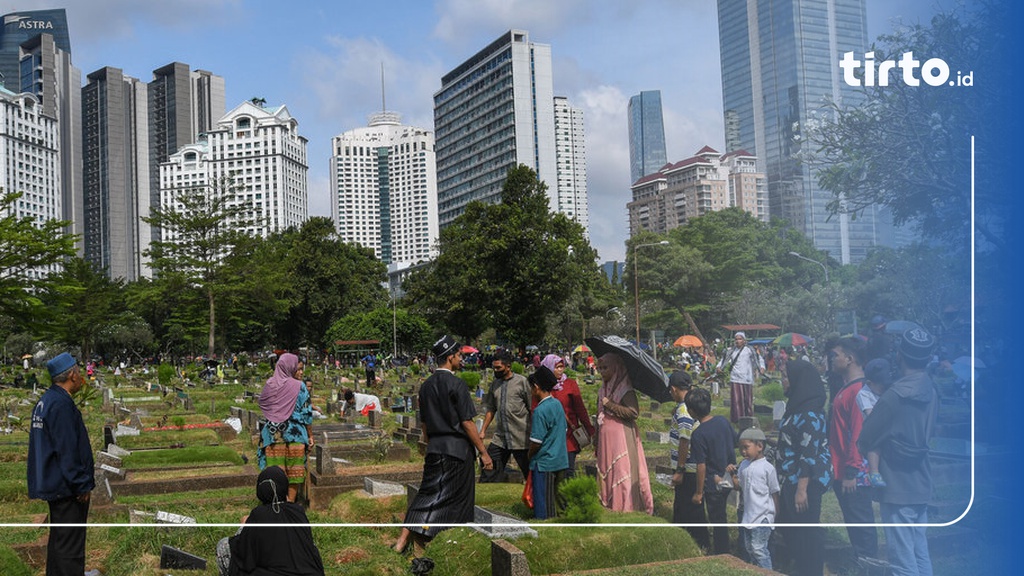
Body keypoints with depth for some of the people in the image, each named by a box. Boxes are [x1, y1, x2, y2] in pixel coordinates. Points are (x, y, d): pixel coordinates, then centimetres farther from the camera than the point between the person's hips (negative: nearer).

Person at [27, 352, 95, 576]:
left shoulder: (45, 400, 12)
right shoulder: (61, 404, -19)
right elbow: (67, 450, -23)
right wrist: (82, 486, -17)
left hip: (52, 483, 10)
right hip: (67, 488, -10)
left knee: (58, 539, 19)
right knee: (70, 548, -7)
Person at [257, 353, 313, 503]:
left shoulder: (269, 385, 2)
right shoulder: (299, 386, -8)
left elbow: (262, 406, 11)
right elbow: (307, 413, -6)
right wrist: (310, 435, 2)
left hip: (272, 433, 3)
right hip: (295, 434, -3)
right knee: (294, 471, 7)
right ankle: (290, 503, 10)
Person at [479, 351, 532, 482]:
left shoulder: (521, 381, -6)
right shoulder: (495, 384, 10)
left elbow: (532, 408, -5)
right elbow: (491, 409, 17)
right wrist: (483, 431, 11)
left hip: (520, 437, -5)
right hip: (500, 437, 5)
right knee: (488, 472, 4)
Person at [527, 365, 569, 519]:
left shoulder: (540, 411, -19)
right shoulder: (558, 404, 5)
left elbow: (536, 442, -17)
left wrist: (530, 455, 1)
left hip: (544, 464, -8)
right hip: (561, 460, 8)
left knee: (544, 509, 2)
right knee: (556, 501, 16)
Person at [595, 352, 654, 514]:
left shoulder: (625, 390, -10)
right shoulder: (602, 390, 13)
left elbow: (633, 412, -21)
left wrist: (611, 405, -17)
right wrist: (596, 443, 17)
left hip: (621, 438, -7)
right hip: (605, 438, 8)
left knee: (622, 471, -7)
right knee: (604, 471, 9)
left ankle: (625, 506, -1)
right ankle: (608, 505, 17)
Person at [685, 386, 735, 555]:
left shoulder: (698, 435, -24)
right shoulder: (723, 421, -5)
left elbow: (701, 466, -20)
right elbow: (735, 444, 8)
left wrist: (699, 492, -11)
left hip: (714, 484, -7)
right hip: (729, 477, 7)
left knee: (718, 521, 8)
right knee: (720, 517, 25)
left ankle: (722, 555, 21)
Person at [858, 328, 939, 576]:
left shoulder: (894, 396, -20)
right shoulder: (931, 392, 2)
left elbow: (866, 441, -12)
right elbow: (929, 432, 13)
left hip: (897, 485, -7)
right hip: (921, 483, 8)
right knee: (920, 553, 17)